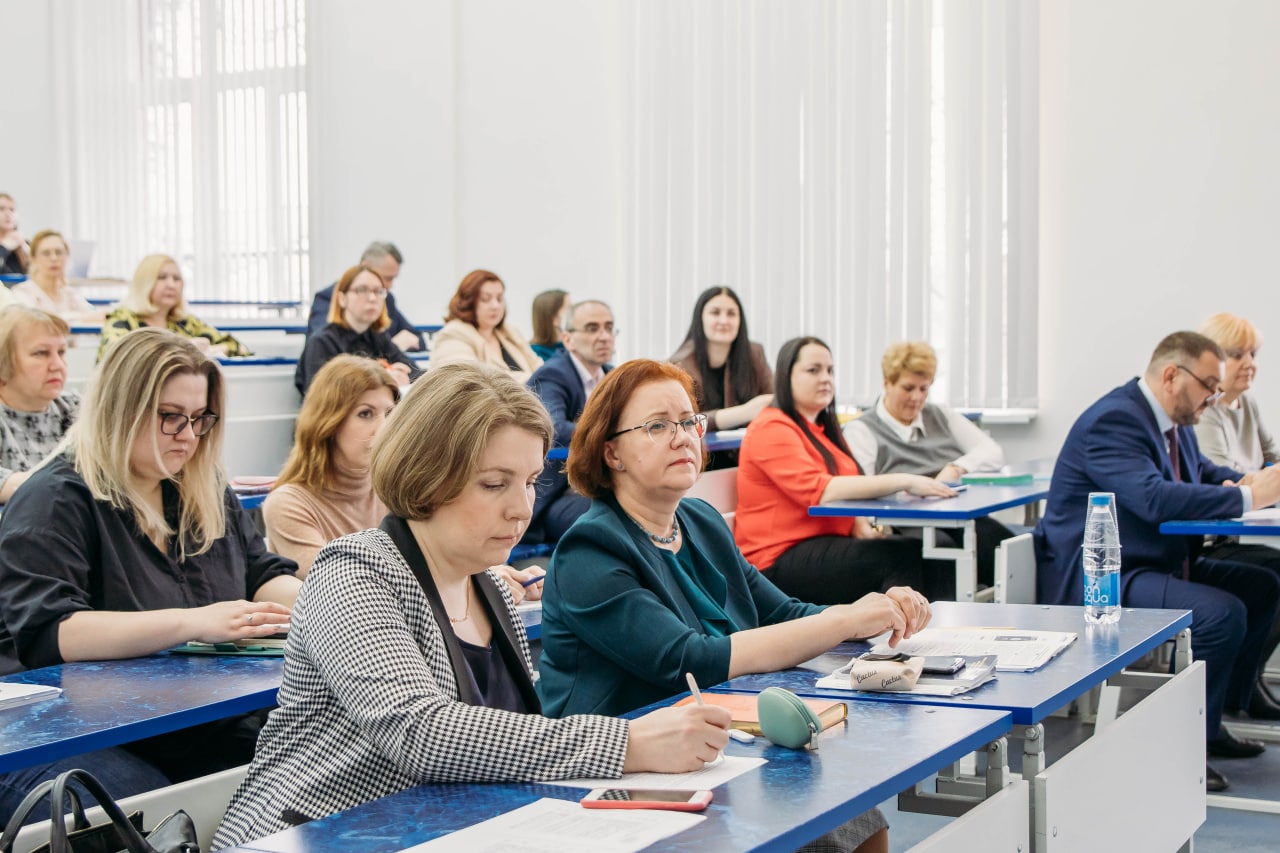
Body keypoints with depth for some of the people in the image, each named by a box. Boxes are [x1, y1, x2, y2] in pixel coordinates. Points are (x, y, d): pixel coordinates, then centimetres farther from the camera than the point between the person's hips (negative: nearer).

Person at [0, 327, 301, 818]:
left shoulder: (208, 494, 16)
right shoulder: (53, 502, -8)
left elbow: (263, 575, 18)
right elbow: (45, 633, -21)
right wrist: (192, 623, -29)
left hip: (197, 731, 7)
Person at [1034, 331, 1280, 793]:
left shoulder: (1174, 422, 12)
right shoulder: (1114, 420, -21)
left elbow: (1202, 472, 25)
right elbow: (1154, 498, -33)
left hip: (1157, 564, 11)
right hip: (1098, 581, -11)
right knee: (1222, 612, -26)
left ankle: (1218, 710, 17)